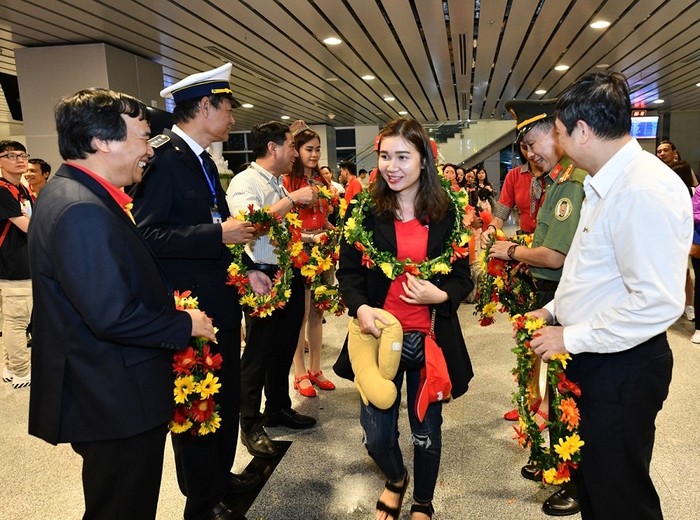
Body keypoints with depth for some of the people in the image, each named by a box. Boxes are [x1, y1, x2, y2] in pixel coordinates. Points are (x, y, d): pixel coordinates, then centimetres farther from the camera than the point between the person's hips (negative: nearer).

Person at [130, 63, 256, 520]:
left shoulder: (204, 161, 12)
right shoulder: (161, 158, -17)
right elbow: (147, 233, -24)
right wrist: (219, 234, -24)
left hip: (221, 303, 9)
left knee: (227, 397, 21)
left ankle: (221, 477, 43)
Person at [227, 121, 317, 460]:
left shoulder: (280, 185, 15)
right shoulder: (245, 182, -11)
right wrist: (293, 199, -22)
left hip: (290, 276, 8)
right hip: (265, 279, -8)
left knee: (285, 347, 19)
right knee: (258, 353, 3)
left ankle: (279, 408, 37)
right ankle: (251, 425, 19)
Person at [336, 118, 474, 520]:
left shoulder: (446, 212, -3)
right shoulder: (365, 210, -4)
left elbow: (463, 277, 1)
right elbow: (349, 271, -1)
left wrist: (440, 295, -20)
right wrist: (360, 308, -19)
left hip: (430, 337, 0)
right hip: (379, 334, 0)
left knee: (426, 432, 15)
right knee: (377, 434, 9)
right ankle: (396, 479, 46)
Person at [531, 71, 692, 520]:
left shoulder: (646, 189, -23)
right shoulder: (607, 184, 8)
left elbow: (657, 302, -28)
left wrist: (571, 337, -21)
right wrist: (555, 311, 14)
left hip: (622, 368, -9)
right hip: (592, 361, 9)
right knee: (591, 479, 24)